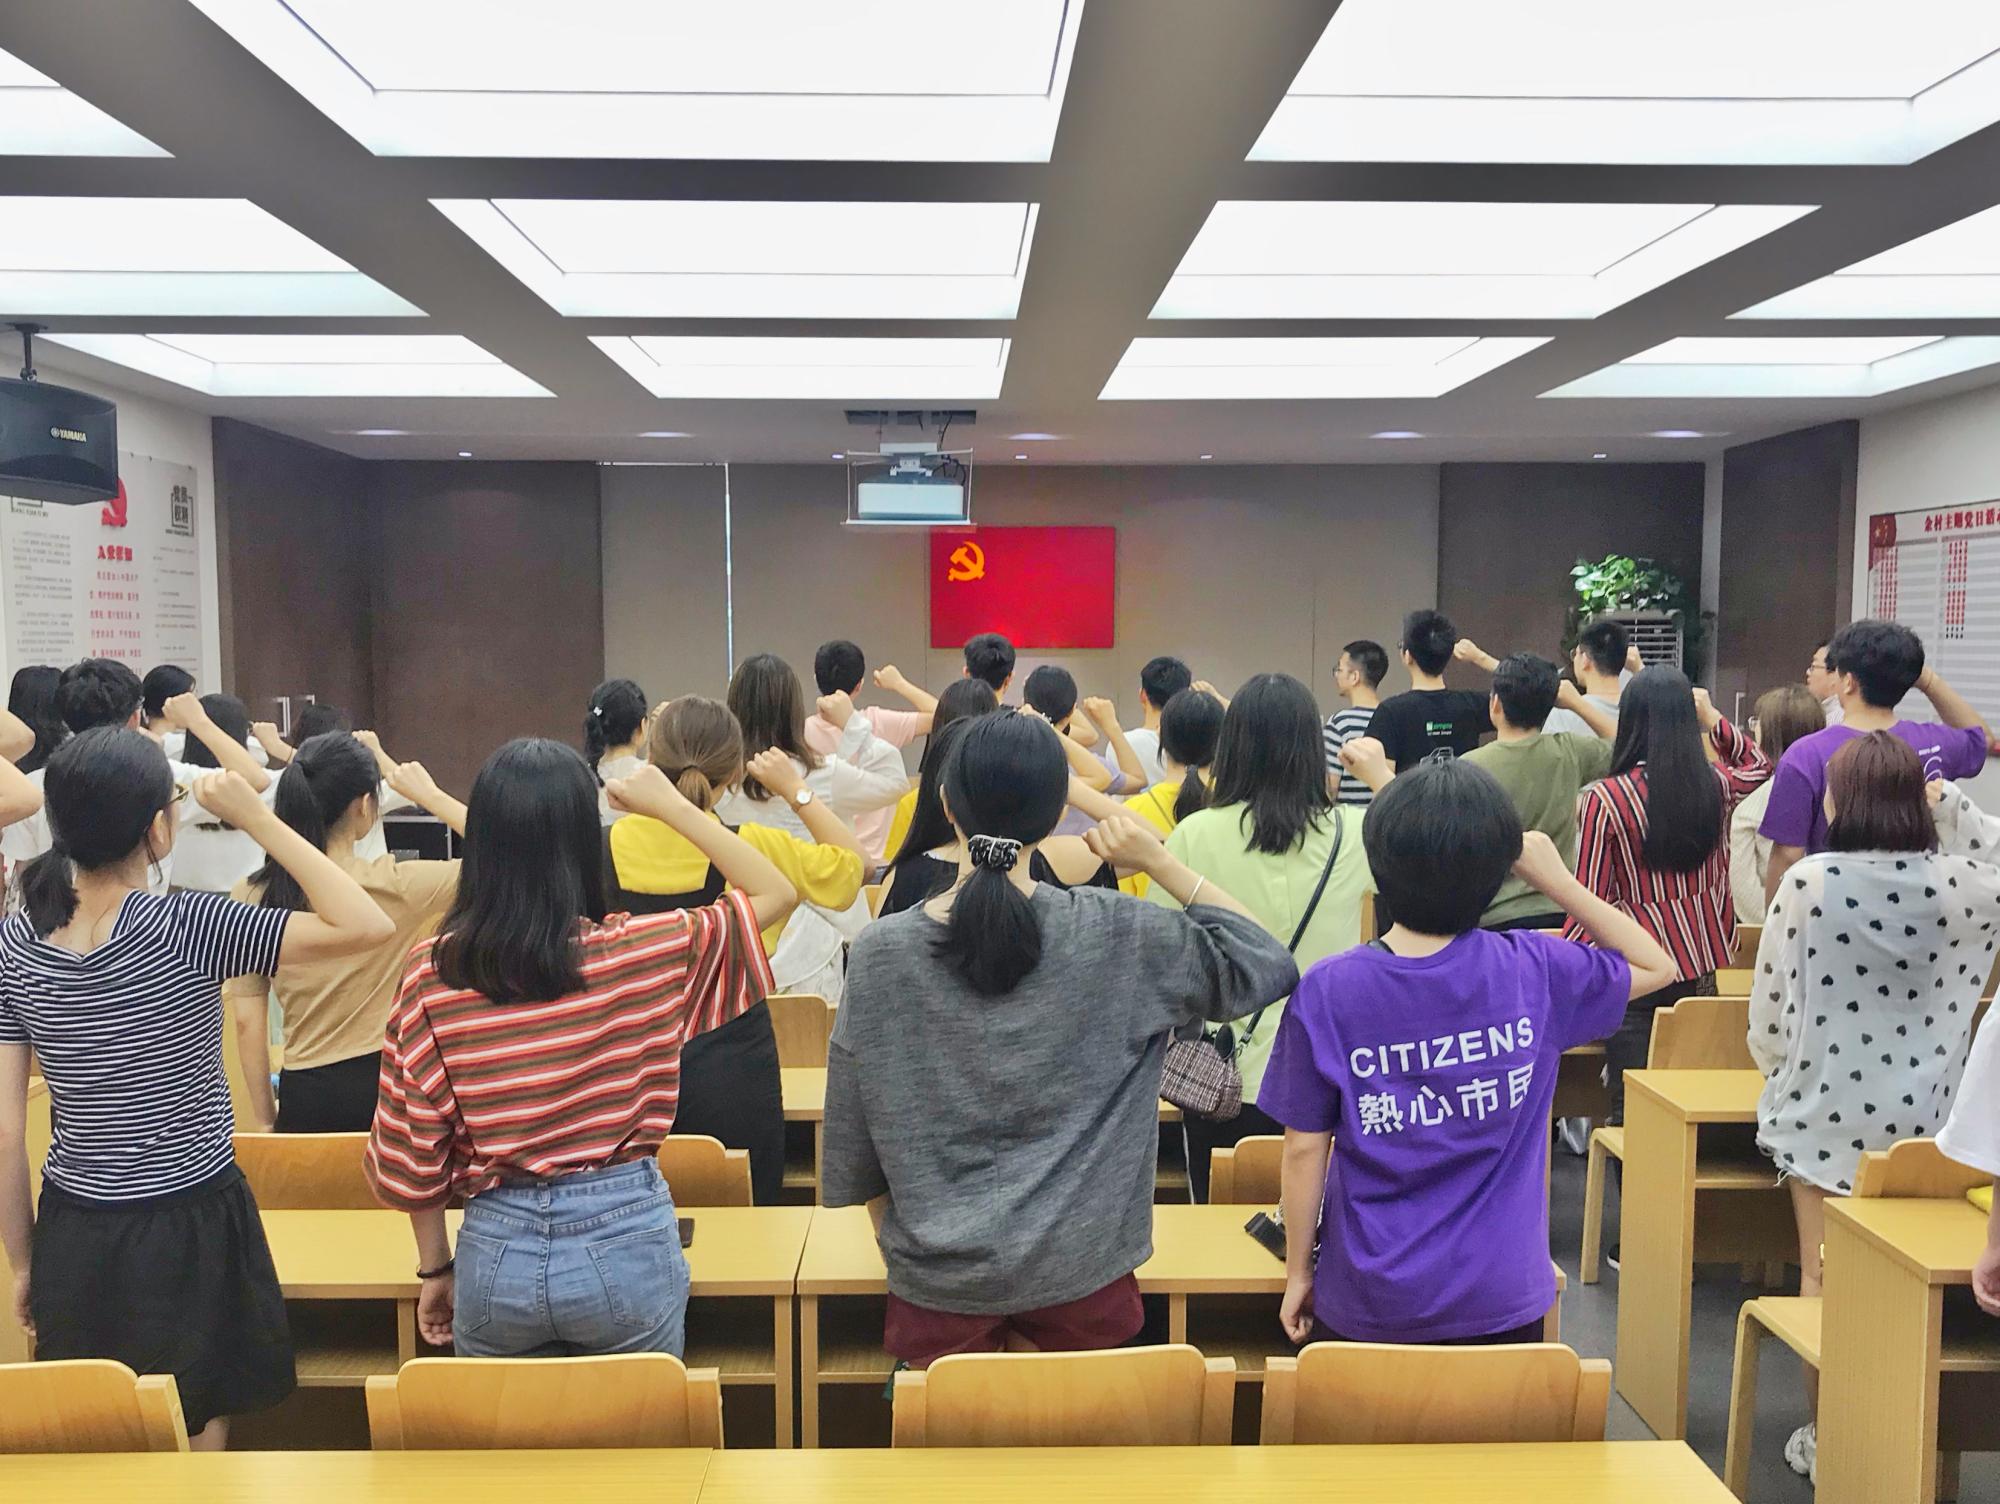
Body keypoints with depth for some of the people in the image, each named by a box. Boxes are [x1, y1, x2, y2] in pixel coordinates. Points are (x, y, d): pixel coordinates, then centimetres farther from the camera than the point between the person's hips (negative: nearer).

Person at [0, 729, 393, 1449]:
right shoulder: (185, 927, -21)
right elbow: (367, 925, -26)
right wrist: (257, 818, -19)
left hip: (73, 1237, 4)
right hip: (188, 1233, -4)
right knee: (191, 1454, 13)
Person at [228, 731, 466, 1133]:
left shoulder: (251, 897, -5)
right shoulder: (396, 885, -14)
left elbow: (247, 1021, -1)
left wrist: (264, 1119, 9)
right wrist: (431, 796, 1)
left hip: (307, 1099, 3)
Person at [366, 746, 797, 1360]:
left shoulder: (430, 974, -10)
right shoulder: (642, 951, -14)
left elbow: (412, 1156, -3)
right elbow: (777, 892, 0)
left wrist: (435, 1268, 10)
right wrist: (672, 806, 1)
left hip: (497, 1252, 2)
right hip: (627, 1243, -1)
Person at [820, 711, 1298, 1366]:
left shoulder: (882, 952, -12)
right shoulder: (1111, 937, -16)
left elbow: (853, 1140, -2)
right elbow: (1265, 963, -6)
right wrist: (1159, 862, -10)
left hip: (939, 1277, 1)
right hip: (1078, 1272, 0)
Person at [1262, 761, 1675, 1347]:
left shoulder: (1326, 993, -16)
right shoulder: (1534, 970, -13)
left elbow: (1305, 1150, -8)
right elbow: (1657, 966, 6)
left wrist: (1298, 1272, 5)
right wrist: (1557, 882, 1)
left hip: (1367, 1301, -1)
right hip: (1502, 1298, 1)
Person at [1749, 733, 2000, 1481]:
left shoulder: (1808, 880, -12)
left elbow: (1769, 1001, -5)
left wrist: (1778, 1069, 14)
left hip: (1823, 1109, -2)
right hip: (1922, 1114, 2)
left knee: (1824, 1281, 10)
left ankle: (1826, 1439, 21)